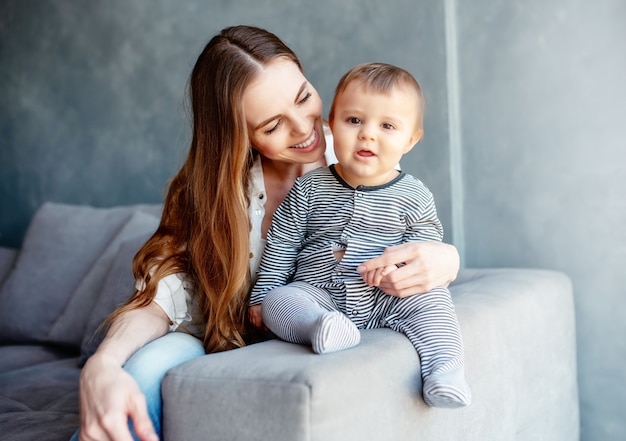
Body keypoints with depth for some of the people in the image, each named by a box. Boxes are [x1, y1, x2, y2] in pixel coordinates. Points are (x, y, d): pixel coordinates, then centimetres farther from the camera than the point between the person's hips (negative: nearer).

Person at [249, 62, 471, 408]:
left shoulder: (414, 197, 1)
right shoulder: (309, 189, 2)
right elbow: (281, 244, 8)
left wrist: (399, 265, -23)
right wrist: (262, 295, 7)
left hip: (387, 297, 0)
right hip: (317, 294, 0)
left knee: (431, 299, -24)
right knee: (278, 302, -25)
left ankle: (445, 369, -31)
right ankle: (322, 327, -50)